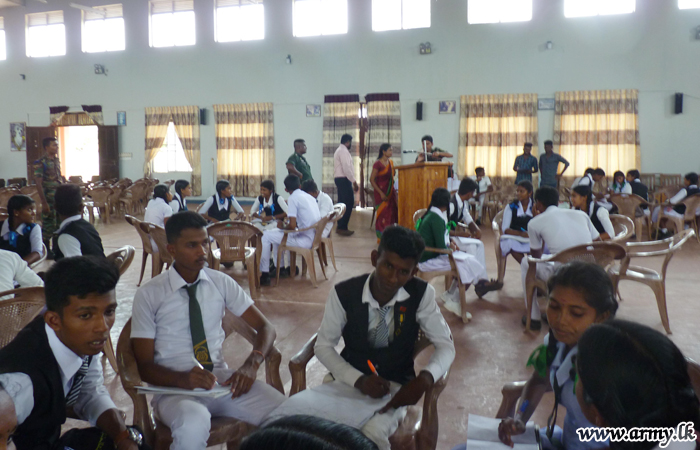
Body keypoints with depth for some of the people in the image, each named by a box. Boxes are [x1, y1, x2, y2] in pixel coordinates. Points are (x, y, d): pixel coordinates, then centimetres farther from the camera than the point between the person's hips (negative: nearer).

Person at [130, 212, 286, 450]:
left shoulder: (221, 282, 7)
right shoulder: (149, 295, -2)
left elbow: (265, 328, 7)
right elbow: (145, 366, -2)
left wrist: (251, 365, -14)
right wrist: (182, 379, -23)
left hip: (221, 378, 3)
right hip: (174, 386, -3)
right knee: (194, 424, -39)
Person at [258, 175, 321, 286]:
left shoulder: (293, 198, -11)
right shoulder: (310, 197, 13)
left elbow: (292, 225, -19)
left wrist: (283, 227, 4)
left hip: (306, 240, -8)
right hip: (315, 238, 8)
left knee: (266, 236, -2)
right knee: (276, 233, 25)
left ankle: (264, 274, 0)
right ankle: (280, 268, 31)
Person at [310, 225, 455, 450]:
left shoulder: (421, 293, -15)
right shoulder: (343, 293, -16)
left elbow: (445, 345, -7)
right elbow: (324, 346, -7)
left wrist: (425, 378, -27)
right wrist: (358, 379, -23)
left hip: (396, 383, -1)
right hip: (350, 378, 2)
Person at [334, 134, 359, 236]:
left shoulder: (339, 150, 20)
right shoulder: (343, 151, -12)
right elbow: (347, 168, -20)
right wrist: (354, 182, -19)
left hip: (339, 179, 11)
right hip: (344, 179, -11)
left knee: (342, 203, 11)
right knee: (349, 203, -11)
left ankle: (341, 227, 14)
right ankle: (342, 227, -10)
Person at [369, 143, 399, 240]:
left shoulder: (391, 162, 11)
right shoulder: (377, 164, -11)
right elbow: (372, 180, -12)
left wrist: (394, 191, 13)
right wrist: (381, 193, -15)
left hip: (390, 191, 7)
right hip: (381, 193, -7)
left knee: (392, 214, 4)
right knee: (382, 214, -4)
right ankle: (381, 237, 6)